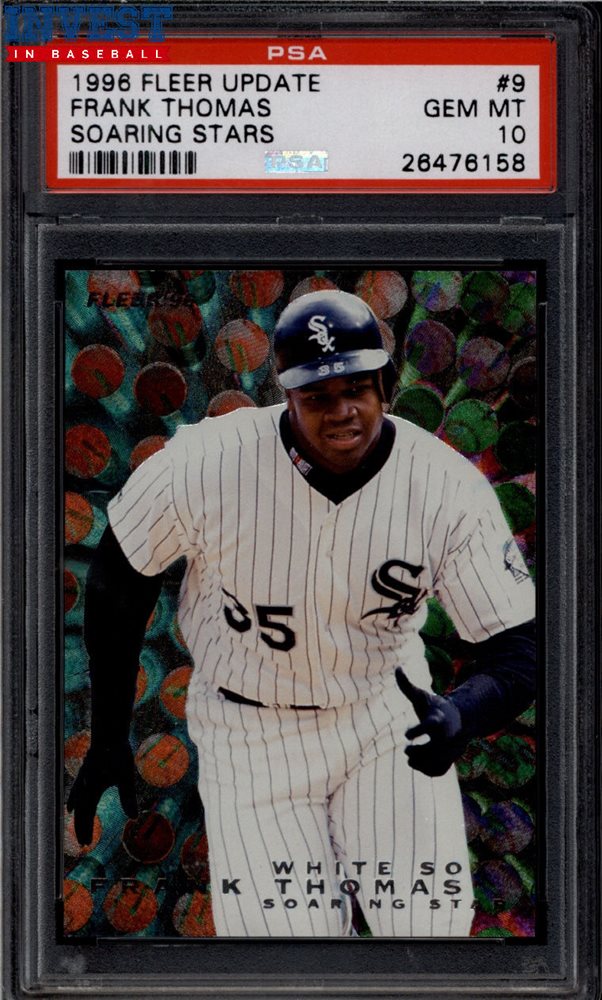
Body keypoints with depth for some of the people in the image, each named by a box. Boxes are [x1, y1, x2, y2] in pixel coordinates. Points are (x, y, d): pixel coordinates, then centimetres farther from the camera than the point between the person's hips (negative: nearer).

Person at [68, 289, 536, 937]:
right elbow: (117, 579, -7)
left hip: (385, 714, 1)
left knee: (428, 929, -8)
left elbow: (519, 653, -20)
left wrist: (460, 717, -43)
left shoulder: (449, 490, -22)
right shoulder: (206, 465, -24)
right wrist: (108, 737, -2)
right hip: (248, 733, -1)